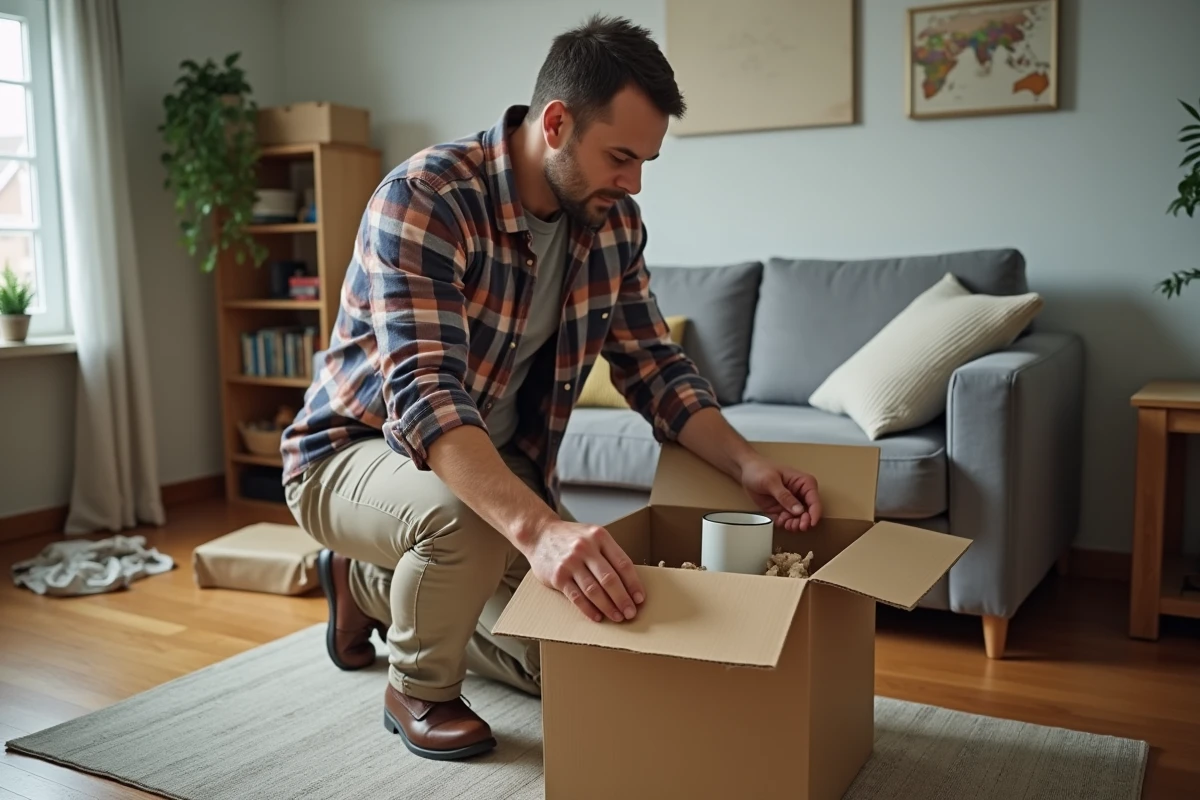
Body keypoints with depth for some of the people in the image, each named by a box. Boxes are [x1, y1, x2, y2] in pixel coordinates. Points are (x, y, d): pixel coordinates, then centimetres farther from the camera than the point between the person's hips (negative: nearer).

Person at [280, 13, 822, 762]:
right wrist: (539, 527, -56)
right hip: (357, 450, -6)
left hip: (499, 461, 7)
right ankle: (418, 689, -4)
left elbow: (654, 364, -4)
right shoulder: (424, 198, -30)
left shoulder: (612, 222, -9)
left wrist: (746, 462, -21)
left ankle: (371, 585, 27)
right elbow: (424, 395, -41)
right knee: (468, 520, -40)